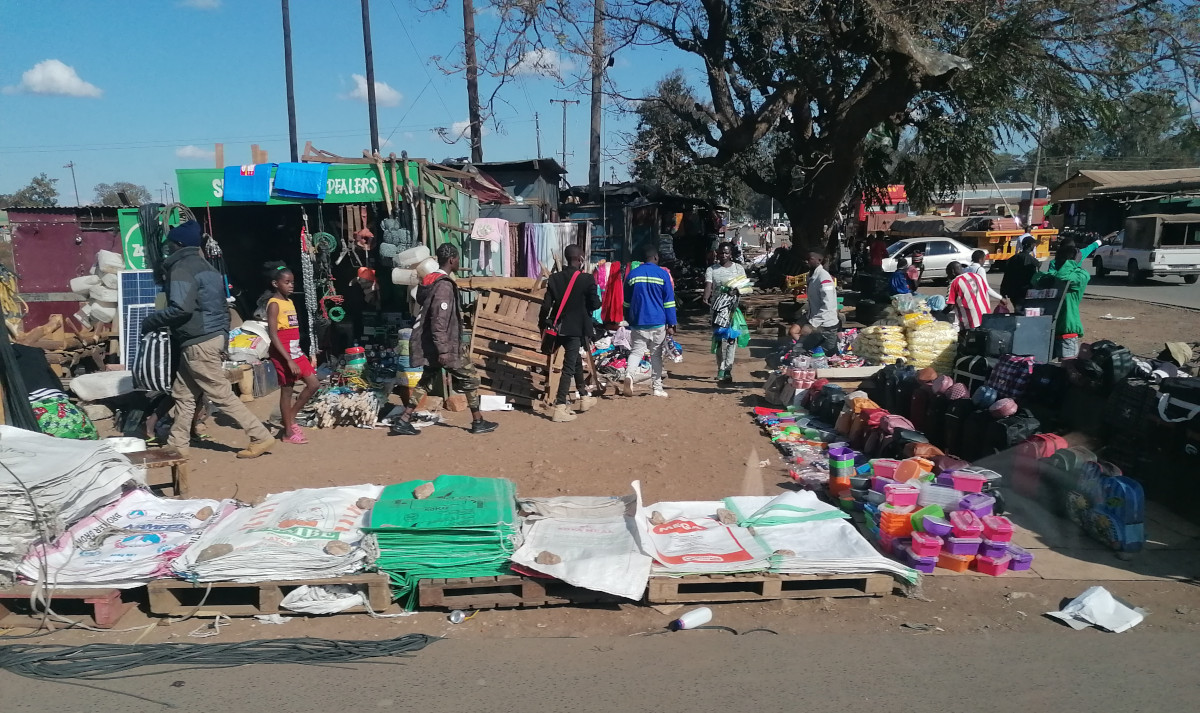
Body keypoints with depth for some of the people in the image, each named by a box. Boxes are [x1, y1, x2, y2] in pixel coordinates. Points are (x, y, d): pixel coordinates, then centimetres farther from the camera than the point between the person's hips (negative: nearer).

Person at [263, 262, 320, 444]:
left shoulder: (290, 301, 13)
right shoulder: (274, 304, -12)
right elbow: (273, 335, -19)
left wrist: (297, 354, 15)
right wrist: (288, 360, -23)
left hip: (296, 352, 8)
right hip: (283, 354, -8)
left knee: (313, 384, 7)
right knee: (287, 391, 0)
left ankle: (290, 419, 20)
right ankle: (288, 433, 11)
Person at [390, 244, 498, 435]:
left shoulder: (430, 281, 11)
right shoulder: (444, 285, -18)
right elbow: (439, 321, -25)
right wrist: (443, 350, -26)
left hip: (427, 344, 9)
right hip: (438, 346, -9)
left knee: (428, 380, 16)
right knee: (470, 376, 4)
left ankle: (403, 421, 11)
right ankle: (478, 422, 11)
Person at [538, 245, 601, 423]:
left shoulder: (555, 278, -1)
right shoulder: (587, 279, -11)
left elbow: (546, 304, -2)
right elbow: (595, 304, -9)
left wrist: (543, 322, 12)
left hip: (560, 327, 5)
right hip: (577, 328, -5)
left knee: (576, 361, 23)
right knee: (569, 367, -3)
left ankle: (584, 397, 37)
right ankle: (560, 408, -7)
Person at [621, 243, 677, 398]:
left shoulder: (632, 274, 6)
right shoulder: (663, 274, -3)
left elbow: (627, 301, 13)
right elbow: (669, 302, -4)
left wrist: (628, 321, 23)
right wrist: (671, 324, 0)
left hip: (638, 322, 2)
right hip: (658, 322, -2)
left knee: (636, 351, 5)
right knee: (656, 355, 8)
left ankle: (628, 375, -23)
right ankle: (657, 388, 13)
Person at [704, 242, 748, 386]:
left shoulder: (738, 268, 8)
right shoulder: (711, 270, 5)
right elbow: (708, 285, -11)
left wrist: (736, 291, -19)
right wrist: (706, 298, -32)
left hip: (733, 308, 0)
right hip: (717, 308, 0)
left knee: (731, 338, -5)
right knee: (718, 338, 2)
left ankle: (726, 370, -3)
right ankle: (722, 369, 14)